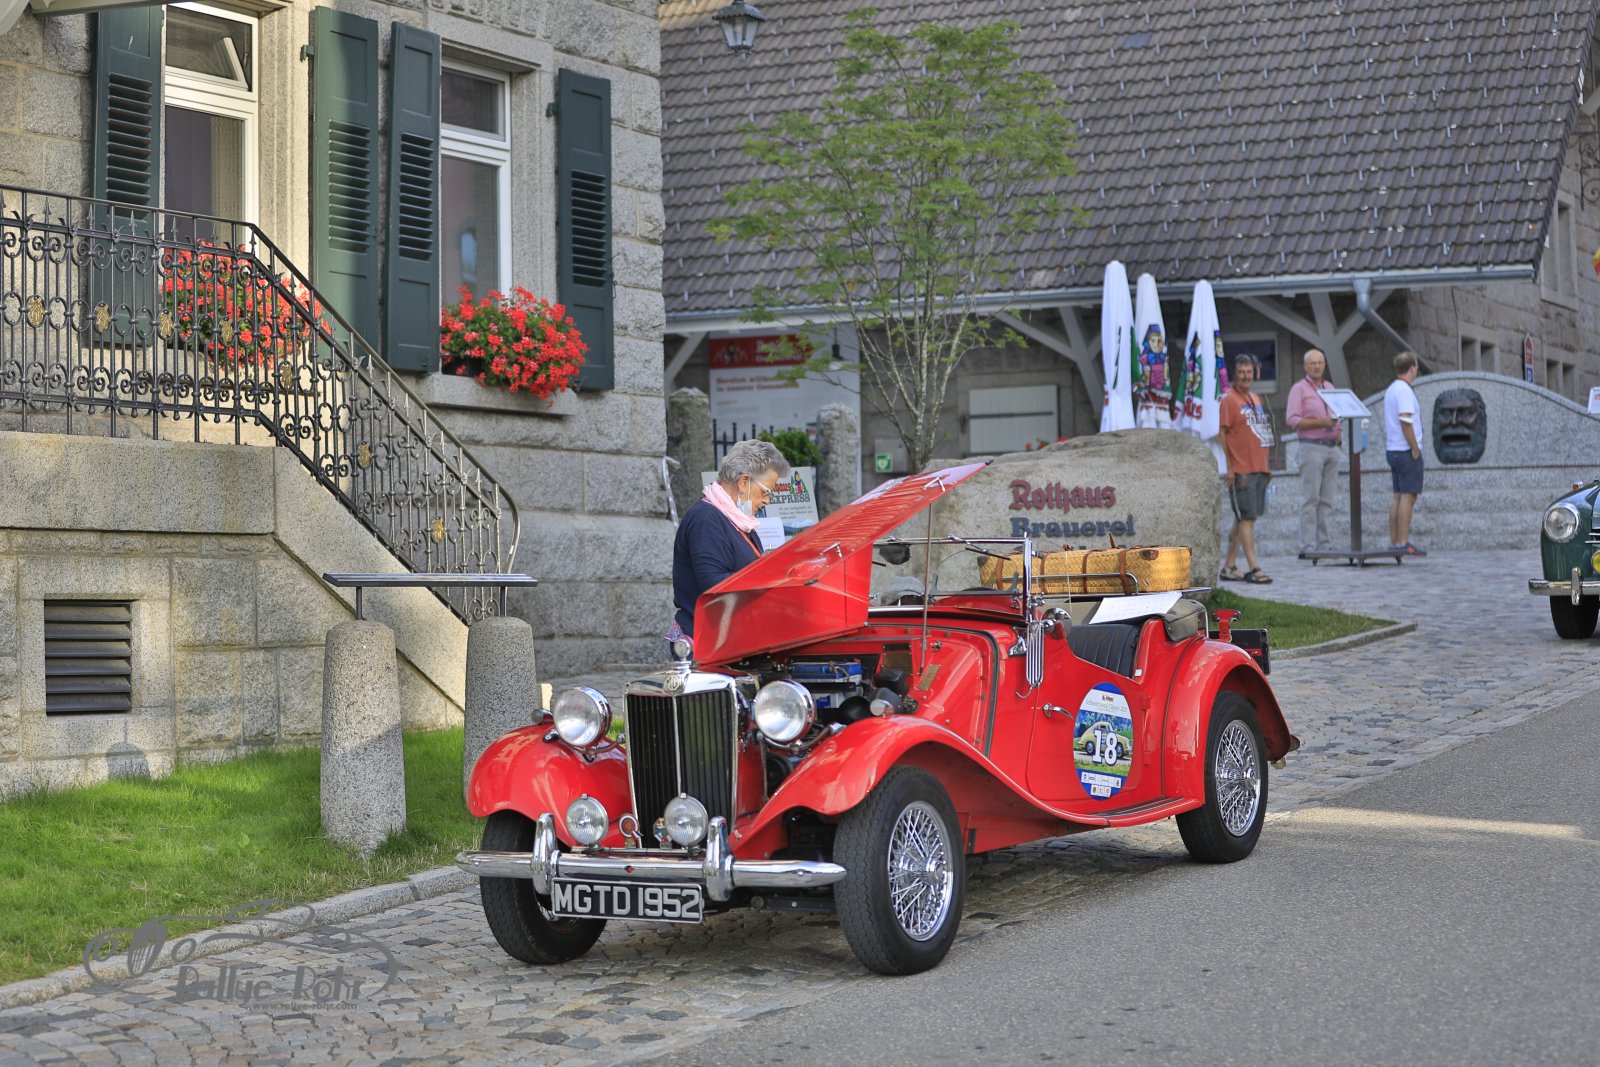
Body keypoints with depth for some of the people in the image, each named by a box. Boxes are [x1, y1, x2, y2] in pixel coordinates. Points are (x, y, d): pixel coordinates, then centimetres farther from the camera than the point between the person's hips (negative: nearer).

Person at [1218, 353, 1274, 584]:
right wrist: (1229, 468, -15)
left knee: (1243, 520, 10)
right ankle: (1253, 569, -9)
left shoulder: (1256, 400, 16)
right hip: (1240, 470, -8)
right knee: (1246, 518, -8)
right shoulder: (1229, 400, -7)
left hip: (1259, 469, 8)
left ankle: (1229, 566, 17)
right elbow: (1222, 434, -10)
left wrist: (1266, 465, 19)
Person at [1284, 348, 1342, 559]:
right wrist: (1320, 422, -17)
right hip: (1312, 446, -6)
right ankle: (1307, 547, -10)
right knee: (1310, 499, -9)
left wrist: (1338, 440, 10)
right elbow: (1292, 420, -11)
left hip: (1332, 447, 6)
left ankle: (1324, 545, 6)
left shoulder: (1330, 387, 19)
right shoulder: (1299, 389, -1)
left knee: (1326, 500, 4)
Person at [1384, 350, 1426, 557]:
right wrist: (1415, 449, -16)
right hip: (1407, 450, -10)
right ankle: (1403, 543, -12)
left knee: (1399, 497, 10)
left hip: (1394, 451, 10)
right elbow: (1405, 421, -21)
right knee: (1408, 496, -9)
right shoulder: (1404, 390, -14)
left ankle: (1394, 541, 9)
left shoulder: (1391, 390, 16)